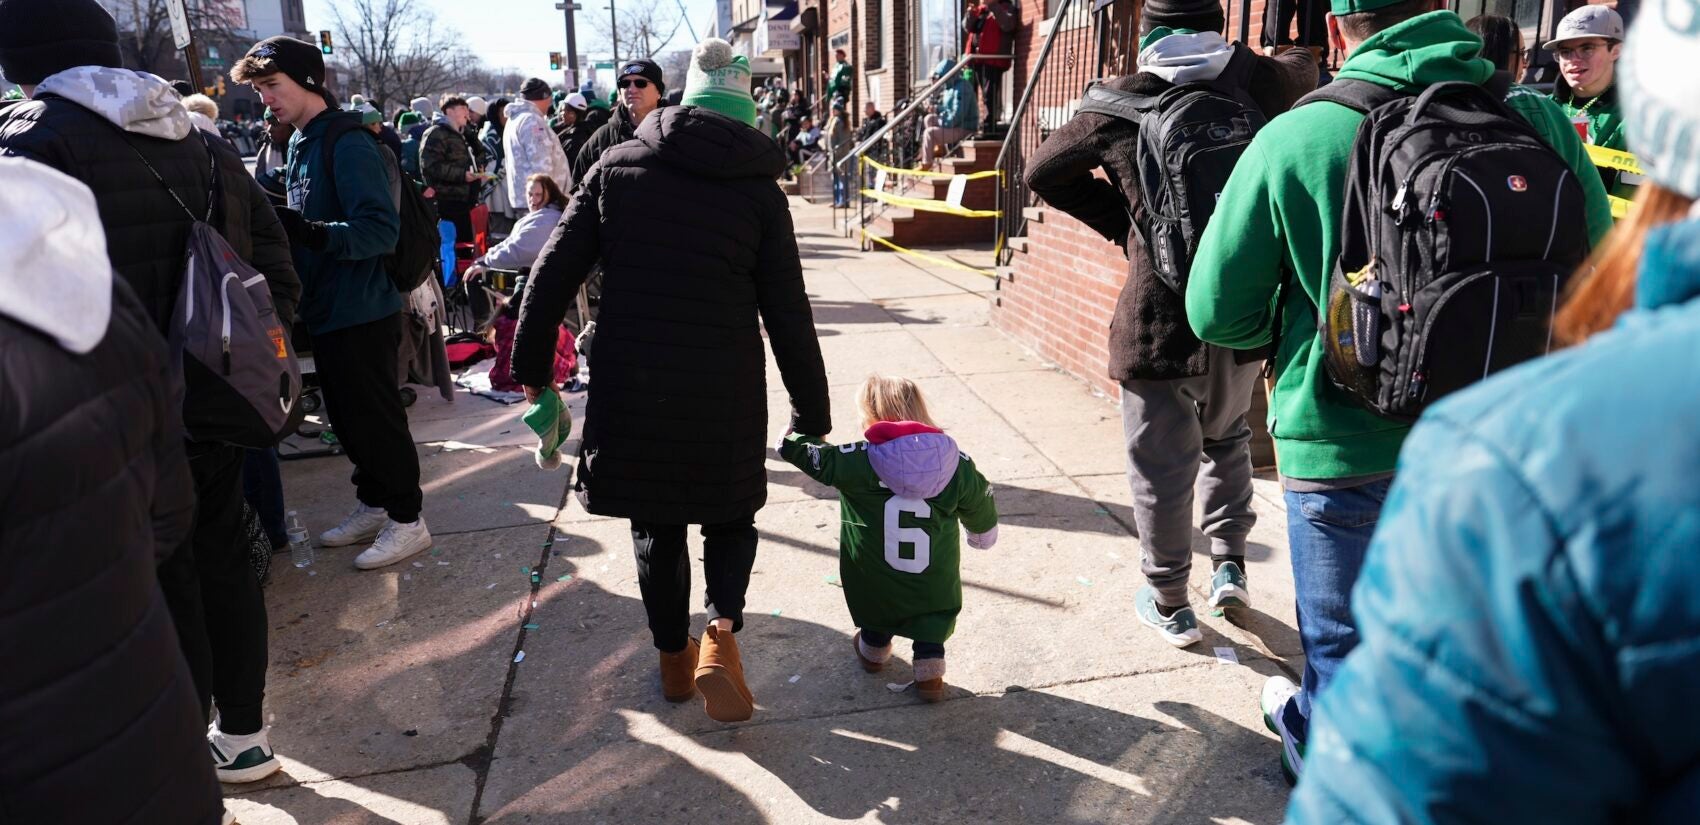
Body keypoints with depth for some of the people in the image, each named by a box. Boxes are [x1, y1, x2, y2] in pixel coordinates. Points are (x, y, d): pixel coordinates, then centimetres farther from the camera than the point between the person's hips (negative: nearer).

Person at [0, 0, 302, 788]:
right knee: (222, 560, 17)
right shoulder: (199, 141, 6)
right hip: (215, 399, 6)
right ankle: (244, 737, 32)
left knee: (163, 589, 6)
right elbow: (273, 264, 6)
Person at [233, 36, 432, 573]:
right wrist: (281, 222, 4)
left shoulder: (349, 143, -16)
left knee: (375, 416, -1)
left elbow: (380, 229, -24)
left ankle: (407, 519, 12)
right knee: (348, 417, 17)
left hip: (361, 312, -9)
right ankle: (374, 505, 30)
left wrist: (314, 234, -35)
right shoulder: (302, 143, 13)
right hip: (326, 310, 9)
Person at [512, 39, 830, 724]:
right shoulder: (758, 191, -2)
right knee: (730, 516, 19)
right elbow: (789, 315, -2)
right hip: (724, 396, -1)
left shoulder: (616, 168, 3)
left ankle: (674, 658, 32)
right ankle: (720, 633, -4)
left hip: (629, 390, 2)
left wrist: (531, 368, 10)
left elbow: (553, 274, 1)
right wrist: (811, 415, 6)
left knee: (655, 527, 19)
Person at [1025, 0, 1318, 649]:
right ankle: (1230, 566, 30)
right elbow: (1304, 68, 26)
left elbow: (1042, 172, 8)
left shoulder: (1122, 104, -4)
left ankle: (1169, 605, 21)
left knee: (1162, 468, 9)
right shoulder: (1261, 83, 1)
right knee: (1227, 437, 28)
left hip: (1159, 320, -3)